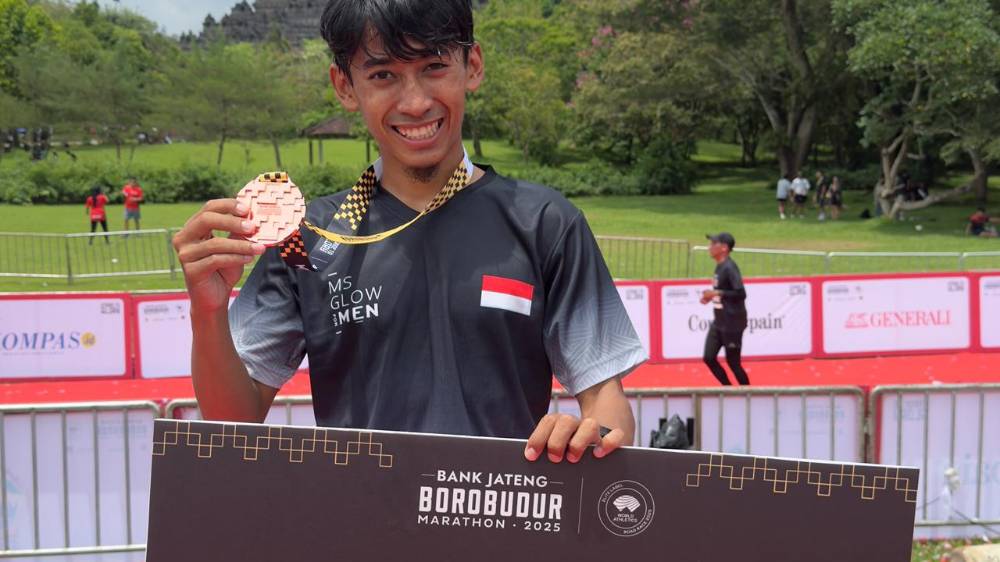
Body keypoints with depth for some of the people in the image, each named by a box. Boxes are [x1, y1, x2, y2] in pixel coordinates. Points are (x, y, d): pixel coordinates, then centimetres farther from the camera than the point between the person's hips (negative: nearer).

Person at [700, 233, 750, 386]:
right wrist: (711, 296, 6)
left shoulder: (729, 267, -18)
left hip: (732, 324, -9)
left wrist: (717, 293, -24)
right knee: (709, 358, 7)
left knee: (733, 362, 1)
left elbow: (741, 294, -26)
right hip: (719, 322, 9)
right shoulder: (719, 266, 9)